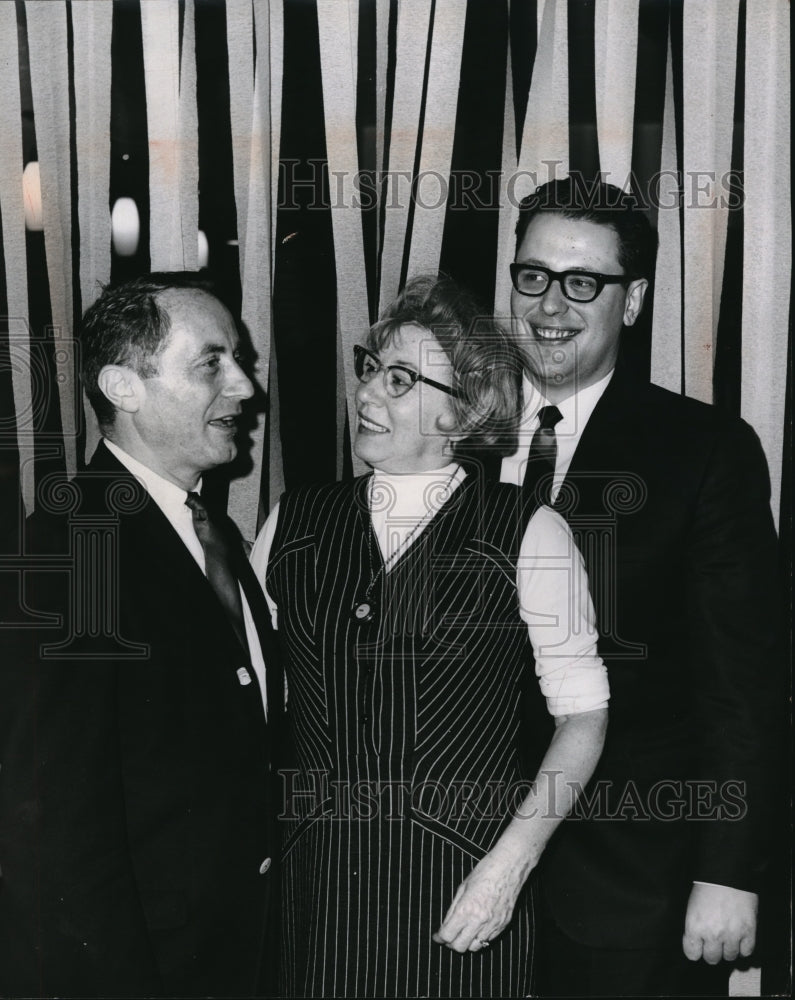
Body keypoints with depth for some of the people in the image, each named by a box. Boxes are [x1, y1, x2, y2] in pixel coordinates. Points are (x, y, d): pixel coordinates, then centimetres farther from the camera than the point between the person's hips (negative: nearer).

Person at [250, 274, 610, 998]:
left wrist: (511, 861, -12)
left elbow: (583, 713, -4)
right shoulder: (294, 522, 5)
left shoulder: (529, 535, -4)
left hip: (463, 897, -2)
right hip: (314, 887, 3)